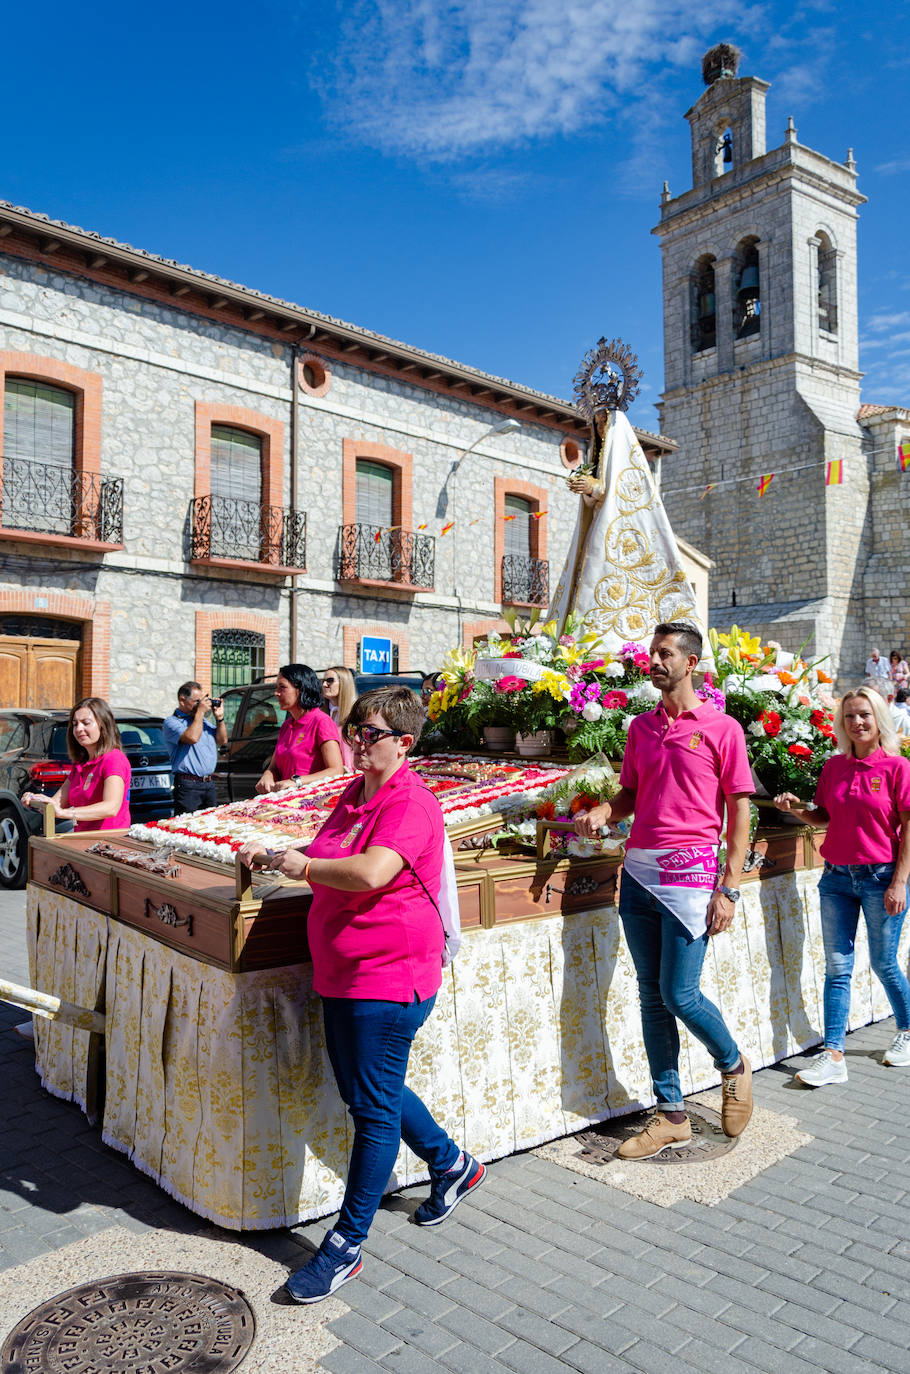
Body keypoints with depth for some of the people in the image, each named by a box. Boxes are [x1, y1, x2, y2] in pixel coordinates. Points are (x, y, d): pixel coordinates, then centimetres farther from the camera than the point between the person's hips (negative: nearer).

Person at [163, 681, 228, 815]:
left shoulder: (203, 720, 17)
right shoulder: (171, 722, -6)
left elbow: (222, 740, 17)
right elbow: (192, 737, -23)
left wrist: (219, 718, 4)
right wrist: (200, 712, -13)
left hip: (209, 784, 7)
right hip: (188, 787, -7)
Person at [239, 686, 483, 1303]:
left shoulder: (411, 803, -18)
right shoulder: (354, 794, 11)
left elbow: (370, 872, -32)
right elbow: (327, 852, 25)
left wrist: (302, 865, -16)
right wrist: (274, 853, 9)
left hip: (390, 979, -10)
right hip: (342, 975, 10)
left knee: (374, 1108, 4)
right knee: (366, 1091, 22)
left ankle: (347, 1244, 20)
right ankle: (453, 1164, 43)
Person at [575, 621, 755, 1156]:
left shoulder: (722, 728, -2)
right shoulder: (641, 727, 13)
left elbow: (739, 810, -3)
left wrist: (729, 888, -9)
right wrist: (603, 812, -4)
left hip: (691, 872, -5)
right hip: (638, 870, 6)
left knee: (680, 995, -4)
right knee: (652, 997, 9)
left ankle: (735, 1066, 28)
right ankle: (672, 1116, 22)